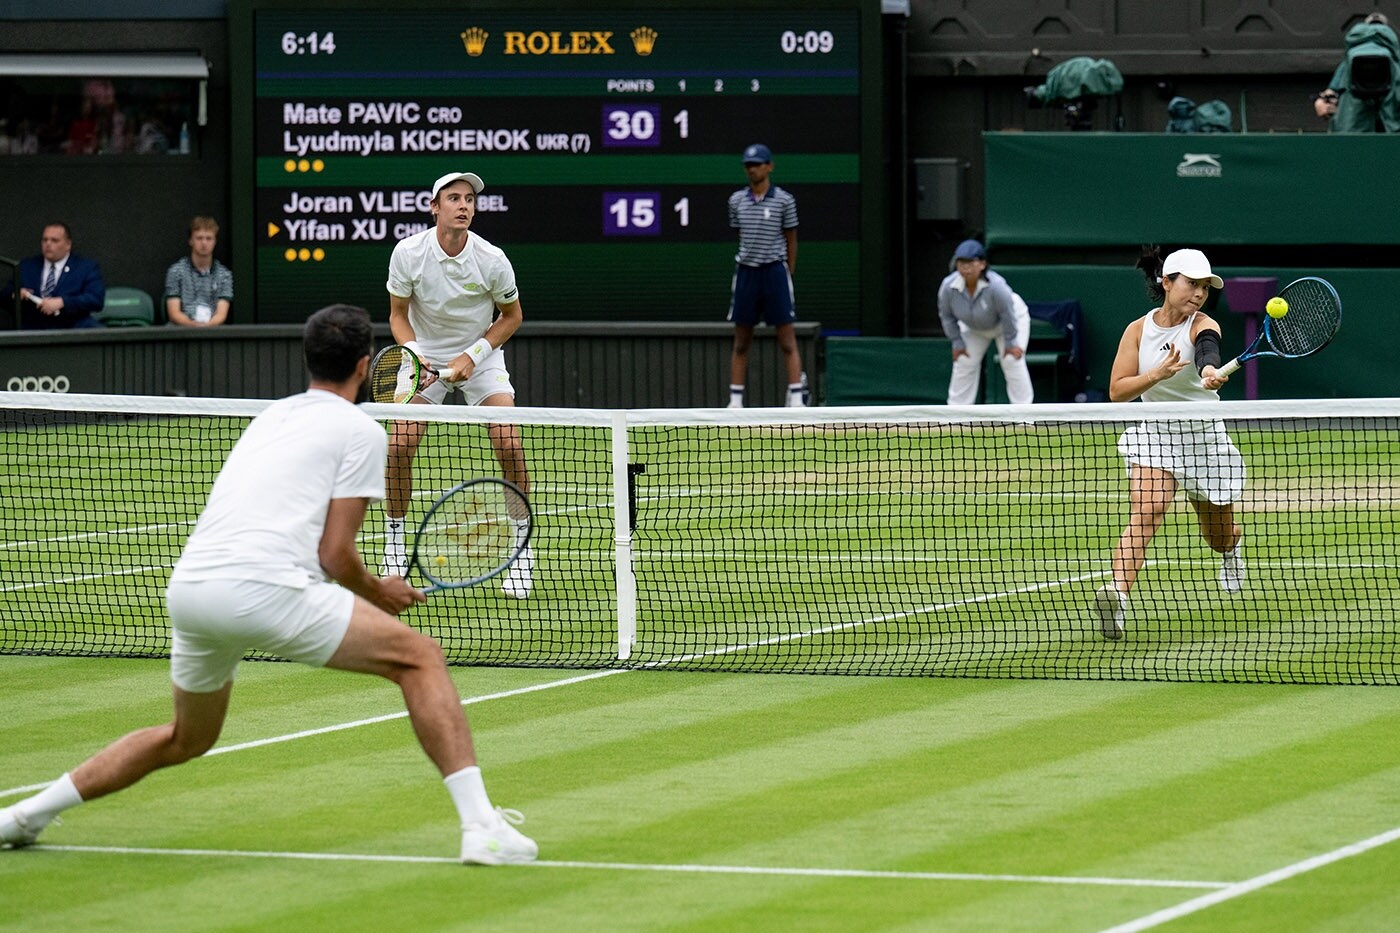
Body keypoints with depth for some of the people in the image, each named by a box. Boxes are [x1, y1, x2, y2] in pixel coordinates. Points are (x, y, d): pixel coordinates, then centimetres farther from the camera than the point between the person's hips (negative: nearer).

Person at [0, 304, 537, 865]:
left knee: (185, 740, 30)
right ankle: (481, 828, -11)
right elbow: (335, 554, -1)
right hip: (265, 590, -7)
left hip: (188, 588, 7)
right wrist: (378, 593, 18)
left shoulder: (271, 416, 28)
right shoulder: (359, 429, 7)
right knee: (420, 658, 1)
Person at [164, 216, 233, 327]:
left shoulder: (224, 274, 12)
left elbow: (221, 313, 2)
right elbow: (174, 313, 0)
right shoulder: (176, 271, 8)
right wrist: (193, 324, -21)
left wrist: (207, 325, -21)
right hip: (183, 329, -2)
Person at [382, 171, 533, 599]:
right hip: (425, 357, 0)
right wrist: (412, 354, -22)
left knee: (509, 447, -15)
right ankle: (394, 546, 4)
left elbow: (512, 315, -3)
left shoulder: (492, 259, -18)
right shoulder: (408, 253, -17)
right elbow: (398, 314, -4)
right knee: (399, 447, -14)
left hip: (481, 358, 0)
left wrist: (473, 356, -14)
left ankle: (522, 548, 0)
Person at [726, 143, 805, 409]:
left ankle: (796, 397, -8)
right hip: (746, 272, 3)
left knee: (787, 342, -6)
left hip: (775, 270, -3)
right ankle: (735, 401, 9)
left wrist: (789, 274, 3)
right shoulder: (736, 201, 8)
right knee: (741, 343, 6)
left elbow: (791, 240, 4)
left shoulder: (784, 200, -1)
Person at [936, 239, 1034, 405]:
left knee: (1012, 362, -14)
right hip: (974, 328, 4)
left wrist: (1010, 342, -18)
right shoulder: (948, 287, -30)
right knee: (963, 365, 1)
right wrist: (957, 343, -8)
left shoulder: (996, 286, -42)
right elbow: (947, 316, -11)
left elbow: (1008, 315, -27)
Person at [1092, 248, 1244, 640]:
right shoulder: (1138, 330, -4)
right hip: (1154, 435, 0)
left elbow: (1208, 352, -37)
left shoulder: (1202, 325, -12)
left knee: (1218, 536, 16)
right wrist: (1157, 374, -27)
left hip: (1205, 438, 0)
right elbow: (1117, 391, -10)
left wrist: (1210, 371, -61)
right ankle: (1117, 593, -45)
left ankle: (1231, 545, 56)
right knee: (1147, 509, -29)